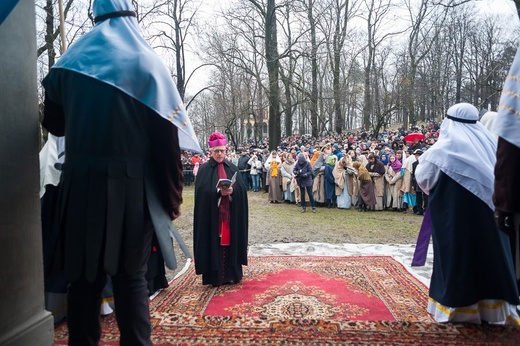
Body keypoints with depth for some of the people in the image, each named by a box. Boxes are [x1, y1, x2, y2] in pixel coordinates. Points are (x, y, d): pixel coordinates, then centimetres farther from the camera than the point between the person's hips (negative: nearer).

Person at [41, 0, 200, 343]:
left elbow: (54, 123, 19)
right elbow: (166, 136, -7)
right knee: (132, 275, 6)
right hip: (134, 186, -2)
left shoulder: (70, 62, 10)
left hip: (82, 184, 2)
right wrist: (173, 195, -3)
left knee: (84, 273, 12)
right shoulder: (148, 62, 0)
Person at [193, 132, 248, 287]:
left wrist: (232, 191, -18)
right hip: (212, 216, -3)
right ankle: (214, 276, 9)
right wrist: (218, 192, -21)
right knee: (214, 243, 0)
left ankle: (231, 274, 17)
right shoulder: (204, 169, 1)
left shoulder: (233, 168, 10)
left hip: (231, 215, 3)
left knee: (231, 242, 6)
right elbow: (202, 192, -9)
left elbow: (242, 189, 1)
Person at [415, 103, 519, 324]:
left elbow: (423, 179, -3)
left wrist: (424, 160, 13)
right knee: (490, 253, 14)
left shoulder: (444, 148, -10)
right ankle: (494, 306, 22)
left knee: (457, 254, 7)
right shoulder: (489, 143, 5)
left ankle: (458, 305, 16)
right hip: (488, 210, 5)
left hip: (454, 214, -5)